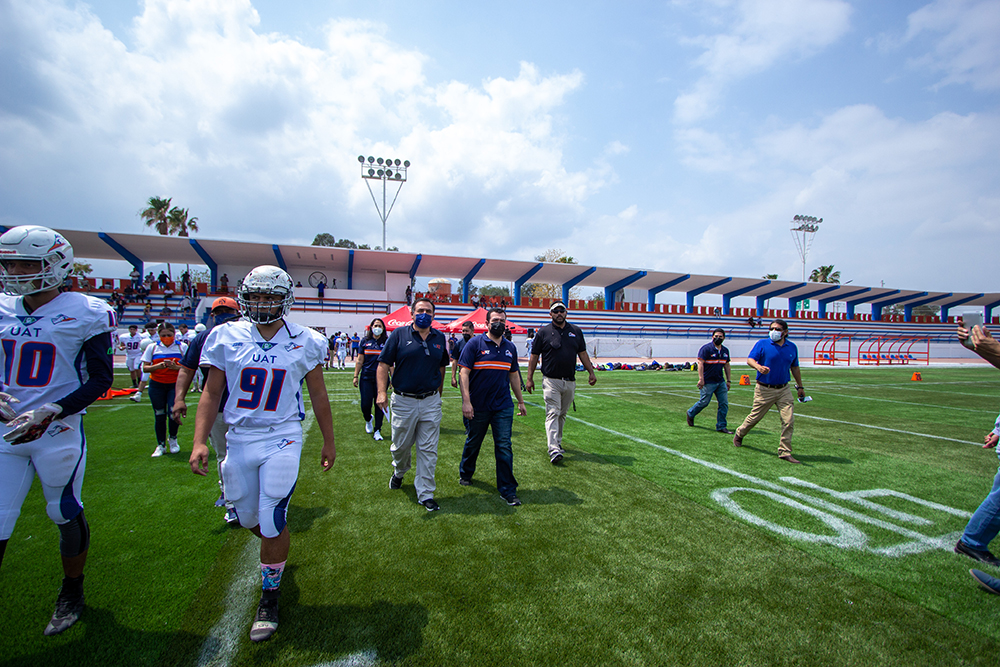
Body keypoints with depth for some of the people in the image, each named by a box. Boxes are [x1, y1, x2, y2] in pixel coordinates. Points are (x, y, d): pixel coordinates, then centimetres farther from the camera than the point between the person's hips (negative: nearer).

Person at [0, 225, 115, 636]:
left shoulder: (85, 314, -8)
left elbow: (100, 379, -9)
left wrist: (51, 412, -19)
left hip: (58, 432, -4)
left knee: (66, 514, 9)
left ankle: (71, 594, 32)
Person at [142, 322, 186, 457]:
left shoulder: (182, 347, 2)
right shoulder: (152, 347, 5)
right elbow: (145, 367, 2)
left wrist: (176, 367, -20)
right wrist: (159, 366, -16)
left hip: (175, 384, -1)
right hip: (156, 385, 1)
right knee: (159, 415, 4)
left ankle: (173, 439, 17)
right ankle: (161, 445, 17)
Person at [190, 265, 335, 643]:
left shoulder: (304, 342, -4)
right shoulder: (226, 337, -1)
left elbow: (318, 395, 3)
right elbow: (212, 393, 3)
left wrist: (329, 441, 8)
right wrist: (200, 441, -8)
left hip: (282, 439, -3)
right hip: (240, 438, 3)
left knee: (271, 522, -2)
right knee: (248, 518, 17)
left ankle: (269, 599, 22)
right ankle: (277, 550, 52)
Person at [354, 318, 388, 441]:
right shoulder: (365, 341, 6)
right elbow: (359, 360, 8)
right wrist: (356, 376, 4)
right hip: (366, 377, 0)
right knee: (365, 404, -2)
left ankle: (377, 431, 13)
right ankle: (368, 419, 32)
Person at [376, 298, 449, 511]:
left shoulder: (439, 338, 7)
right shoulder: (399, 335, -3)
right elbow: (383, 365, -6)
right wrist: (382, 392, -17)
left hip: (431, 402, 2)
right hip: (403, 401, -1)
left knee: (428, 450, 5)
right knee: (401, 445, 14)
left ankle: (425, 494, 16)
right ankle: (399, 472, 46)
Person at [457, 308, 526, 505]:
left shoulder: (510, 347, 9)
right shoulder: (475, 344, -5)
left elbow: (514, 375, 18)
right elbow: (464, 373, -10)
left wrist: (520, 401, 18)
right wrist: (466, 401, -18)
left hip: (503, 407, 3)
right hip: (478, 407, -2)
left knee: (504, 447, 1)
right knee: (473, 443, 15)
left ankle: (507, 490, 10)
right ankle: (465, 474, 40)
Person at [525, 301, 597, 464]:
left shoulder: (576, 331, 11)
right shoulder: (543, 332, 1)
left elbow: (583, 353, 16)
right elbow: (534, 356, 3)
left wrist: (591, 372, 8)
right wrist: (530, 378, 0)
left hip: (570, 382, 4)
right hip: (551, 381, -4)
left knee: (562, 414, 13)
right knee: (553, 413, -11)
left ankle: (558, 442, 27)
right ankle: (553, 449, -15)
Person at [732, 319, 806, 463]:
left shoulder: (792, 347, 8)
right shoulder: (762, 344, -5)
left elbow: (795, 367, 19)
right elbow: (750, 359, -14)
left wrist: (800, 386, 21)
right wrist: (759, 367, -35)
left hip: (784, 390, 4)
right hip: (764, 390, -3)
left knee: (789, 420, -5)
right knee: (754, 417, 7)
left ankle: (785, 452, 5)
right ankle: (739, 435, 33)